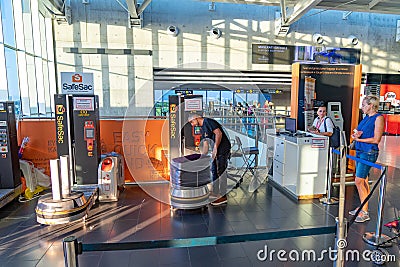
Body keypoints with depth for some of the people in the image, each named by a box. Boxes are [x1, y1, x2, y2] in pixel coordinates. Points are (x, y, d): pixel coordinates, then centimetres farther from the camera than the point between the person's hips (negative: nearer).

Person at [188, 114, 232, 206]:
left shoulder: (208, 121, -10)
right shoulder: (203, 128, 18)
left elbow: (219, 133, -20)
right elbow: (205, 144, 19)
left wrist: (215, 148, -19)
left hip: (223, 148, -10)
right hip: (216, 149, 10)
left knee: (221, 171, -6)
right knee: (214, 171, 13)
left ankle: (223, 196, 2)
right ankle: (215, 194, 23)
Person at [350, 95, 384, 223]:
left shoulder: (378, 118, -10)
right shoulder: (366, 117, 15)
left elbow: (376, 139, -15)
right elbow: (357, 133, 18)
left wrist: (359, 139, -13)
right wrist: (355, 134, -4)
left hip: (369, 153, -8)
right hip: (360, 151, 8)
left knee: (359, 181, -9)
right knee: (363, 181, 13)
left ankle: (365, 212, 0)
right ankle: (363, 207, 23)